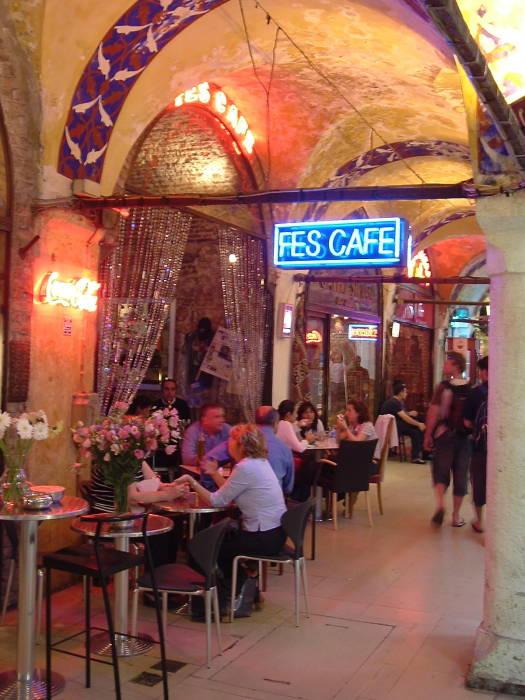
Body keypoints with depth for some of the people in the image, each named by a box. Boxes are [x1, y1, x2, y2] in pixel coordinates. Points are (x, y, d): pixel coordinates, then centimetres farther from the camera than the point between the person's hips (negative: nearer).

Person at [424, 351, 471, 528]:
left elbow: (433, 414, -13)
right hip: (465, 437, 3)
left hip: (444, 435, -3)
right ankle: (456, 516, 17)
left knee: (441, 472, 9)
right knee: (460, 475, 11)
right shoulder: (471, 389, 0)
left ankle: (440, 503, -15)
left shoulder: (443, 387, -10)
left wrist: (427, 435, -5)